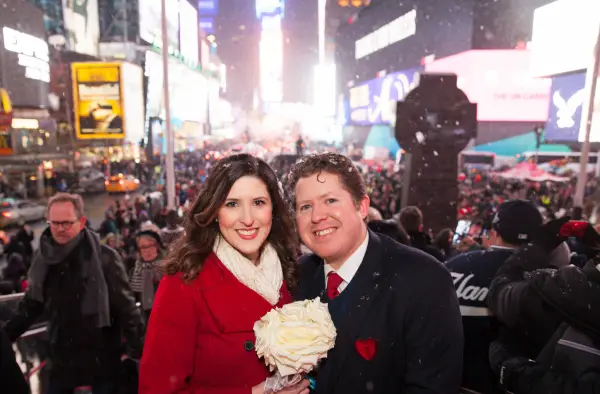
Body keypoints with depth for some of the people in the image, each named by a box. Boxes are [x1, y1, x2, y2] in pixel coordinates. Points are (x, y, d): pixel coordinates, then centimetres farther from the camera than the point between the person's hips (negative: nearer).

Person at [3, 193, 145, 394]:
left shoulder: (104, 257, -16)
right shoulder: (43, 258, 0)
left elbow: (126, 308, -15)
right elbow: (31, 305, 12)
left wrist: (137, 351, -16)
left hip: (102, 359, -4)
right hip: (63, 359, 5)